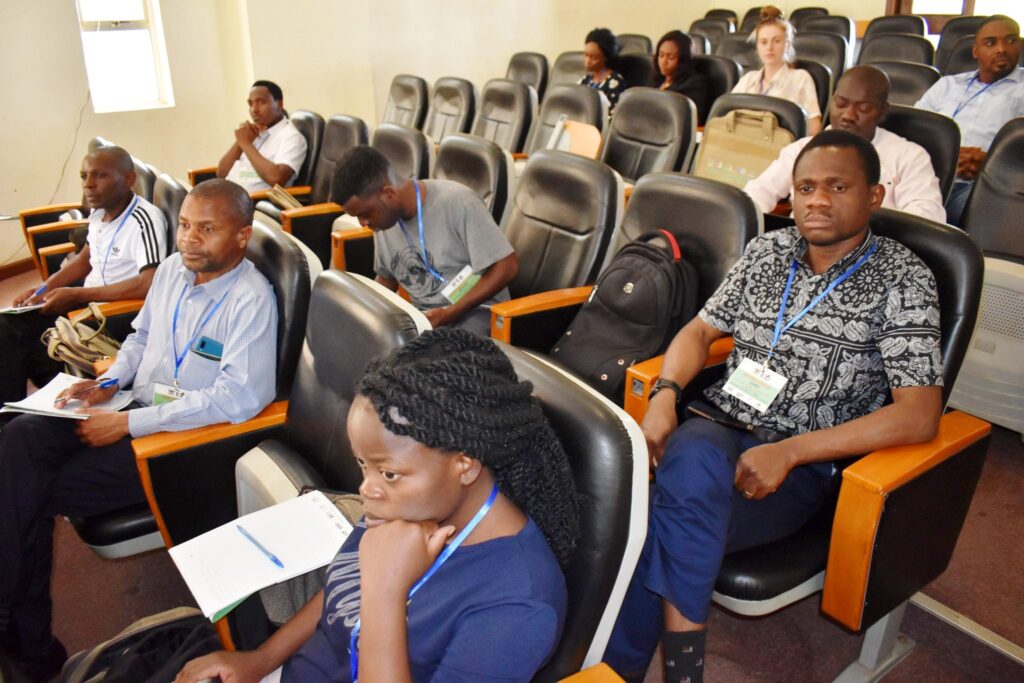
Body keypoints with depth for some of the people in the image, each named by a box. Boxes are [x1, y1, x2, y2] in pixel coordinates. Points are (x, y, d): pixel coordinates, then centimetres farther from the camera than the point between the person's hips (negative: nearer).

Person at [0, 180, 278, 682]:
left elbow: (238, 398, -28)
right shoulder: (172, 268, 5)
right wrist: (108, 382, 1)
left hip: (188, 435, -8)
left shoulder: (251, 300, -20)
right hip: (137, 407, 8)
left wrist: (129, 424, -23)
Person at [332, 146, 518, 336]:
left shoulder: (456, 202, -19)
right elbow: (386, 277, 17)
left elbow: (506, 267, -17)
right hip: (423, 313, 7)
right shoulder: (383, 217, 1)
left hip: (476, 310, -7)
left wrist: (448, 314, -22)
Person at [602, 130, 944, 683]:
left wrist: (787, 452, -20)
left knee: (663, 525, -30)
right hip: (717, 426, 4)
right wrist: (664, 395, -5)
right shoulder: (767, 250, 12)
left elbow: (920, 415, -11)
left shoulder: (901, 281, -3)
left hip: (802, 464, -3)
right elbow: (701, 329, 17)